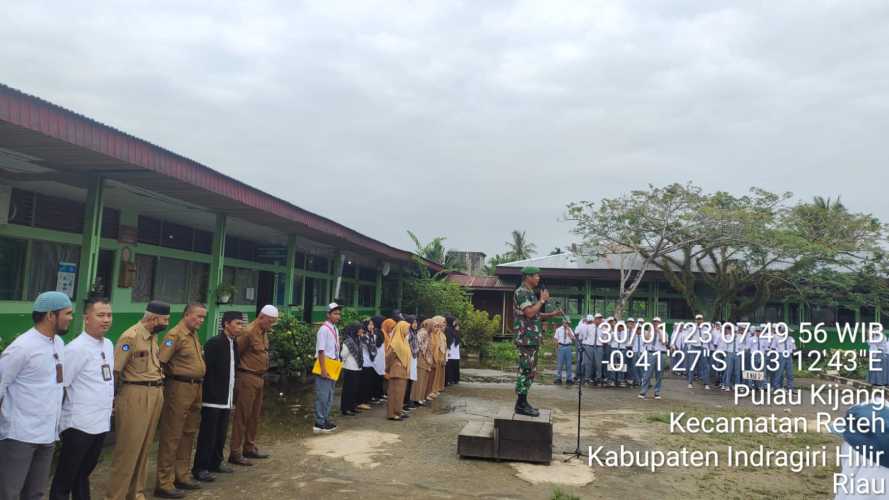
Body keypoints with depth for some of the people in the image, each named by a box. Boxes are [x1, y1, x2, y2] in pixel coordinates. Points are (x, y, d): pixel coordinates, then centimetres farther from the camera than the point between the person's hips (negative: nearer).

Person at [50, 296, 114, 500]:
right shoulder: (76, 348, -16)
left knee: (84, 473, 20)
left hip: (101, 422, 7)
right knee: (65, 477, 6)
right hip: (80, 423, -7)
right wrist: (58, 417, -7)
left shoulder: (109, 345, 7)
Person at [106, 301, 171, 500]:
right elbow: (114, 371, -14)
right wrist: (114, 398, -8)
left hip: (155, 395, 8)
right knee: (128, 448, -1)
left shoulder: (153, 336, 11)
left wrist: (159, 388, 11)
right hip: (135, 396, -8)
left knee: (144, 447, 15)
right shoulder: (130, 336, -14)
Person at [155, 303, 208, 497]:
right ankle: (164, 484, 6)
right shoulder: (175, 335, -12)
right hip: (179, 388, -9)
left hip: (195, 389, 9)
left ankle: (182, 476, 29)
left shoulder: (194, 335, 14)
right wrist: (170, 378, -11)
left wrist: (198, 385, 15)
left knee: (188, 434, 17)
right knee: (171, 437, -2)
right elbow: (159, 361, -19)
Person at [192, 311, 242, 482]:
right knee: (208, 435, 1)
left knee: (221, 434, 15)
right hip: (213, 399, -7)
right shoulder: (213, 343, -13)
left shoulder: (234, 344, 11)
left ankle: (215, 462, 28)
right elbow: (207, 370, -16)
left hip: (227, 399, 7)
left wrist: (233, 398, 14)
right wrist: (210, 395, -18)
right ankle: (200, 468, 10)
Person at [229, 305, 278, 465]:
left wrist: (261, 375, 11)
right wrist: (241, 371, -9)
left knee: (255, 416, 16)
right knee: (242, 416, -2)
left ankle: (250, 448, 28)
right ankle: (235, 453, 6)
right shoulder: (248, 332, -17)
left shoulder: (264, 332, 11)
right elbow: (235, 353, -17)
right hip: (247, 378, -9)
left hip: (259, 378, 9)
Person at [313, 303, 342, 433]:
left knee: (329, 396, 16)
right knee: (322, 395, -3)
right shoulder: (324, 329, -16)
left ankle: (326, 420, 26)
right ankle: (319, 424, 4)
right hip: (325, 365, -9)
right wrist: (323, 369, -22)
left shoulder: (335, 329, 10)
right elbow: (321, 351, -19)